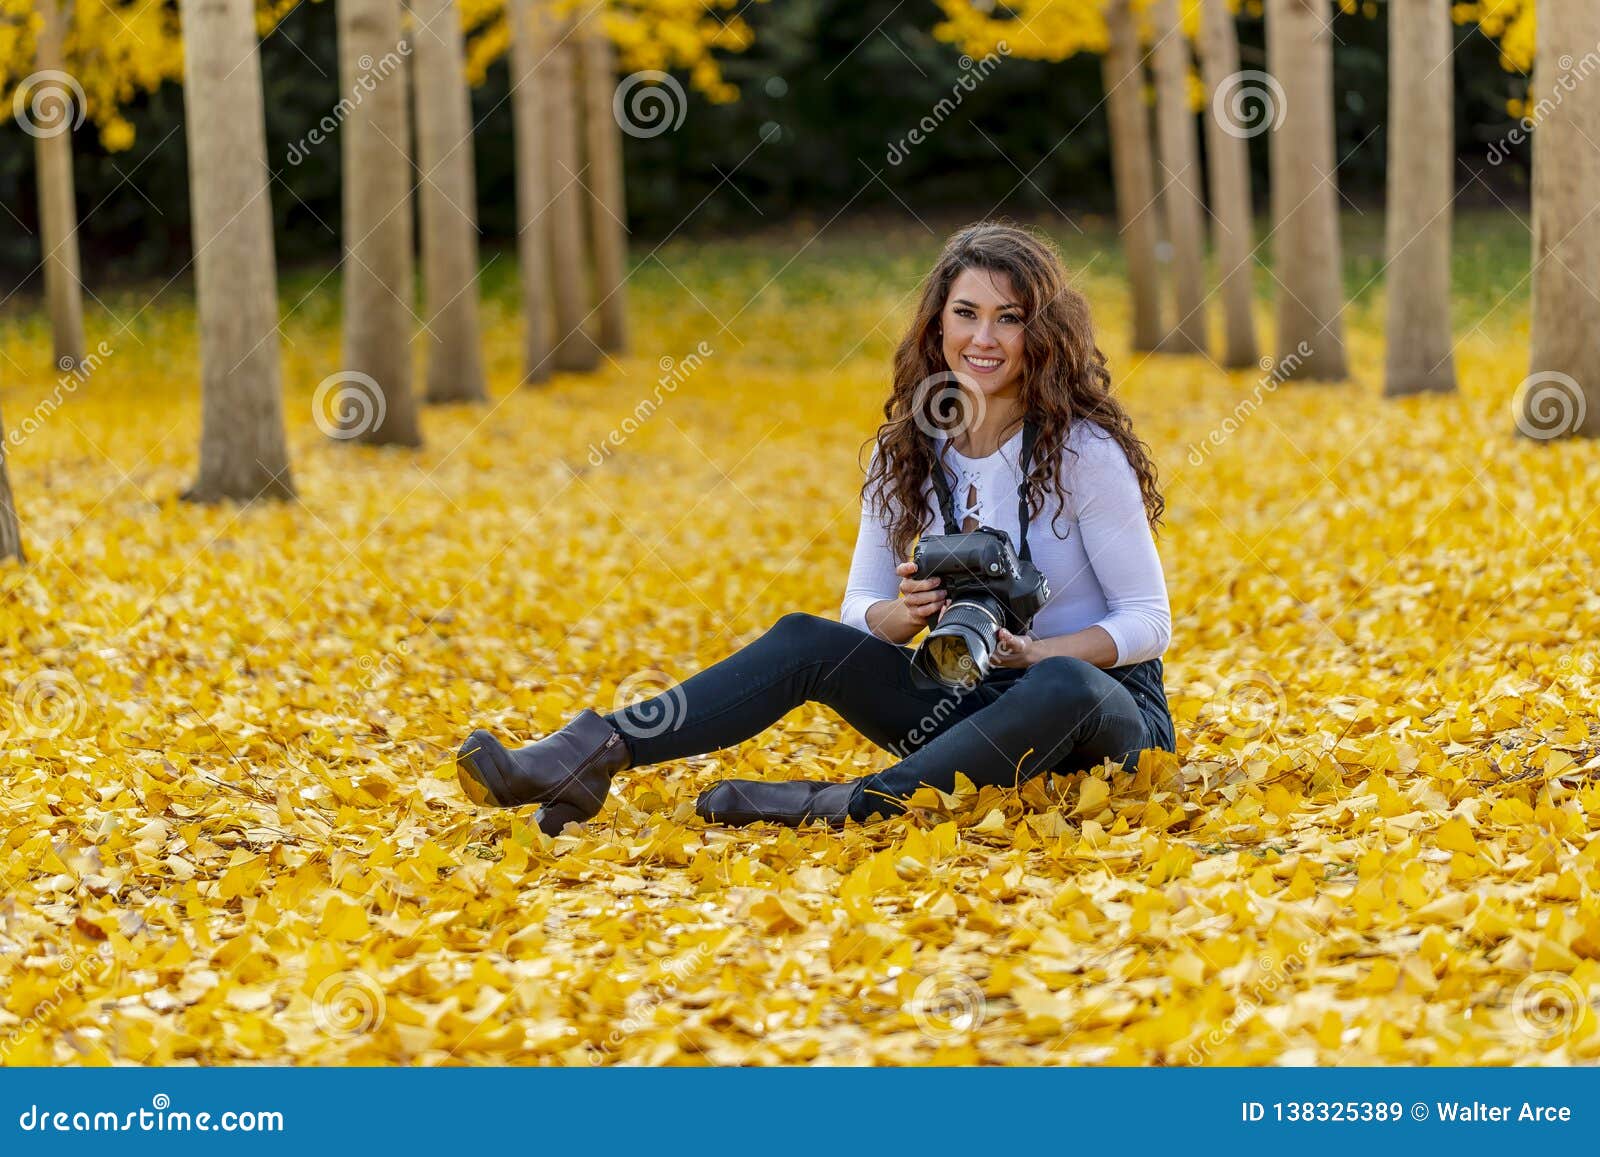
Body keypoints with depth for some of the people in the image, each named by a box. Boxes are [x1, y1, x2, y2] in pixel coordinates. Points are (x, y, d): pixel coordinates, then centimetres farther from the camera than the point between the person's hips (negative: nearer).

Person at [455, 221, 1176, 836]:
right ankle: (592, 755, -33)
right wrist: (903, 615, -20)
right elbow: (858, 609, 4)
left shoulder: (1083, 450, -12)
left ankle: (855, 804, -48)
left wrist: (1031, 652, -27)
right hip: (961, 696, 4)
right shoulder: (908, 450, 3)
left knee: (1065, 688, -39)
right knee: (807, 640, -18)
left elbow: (1148, 620, -11)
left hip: (1108, 705, -4)